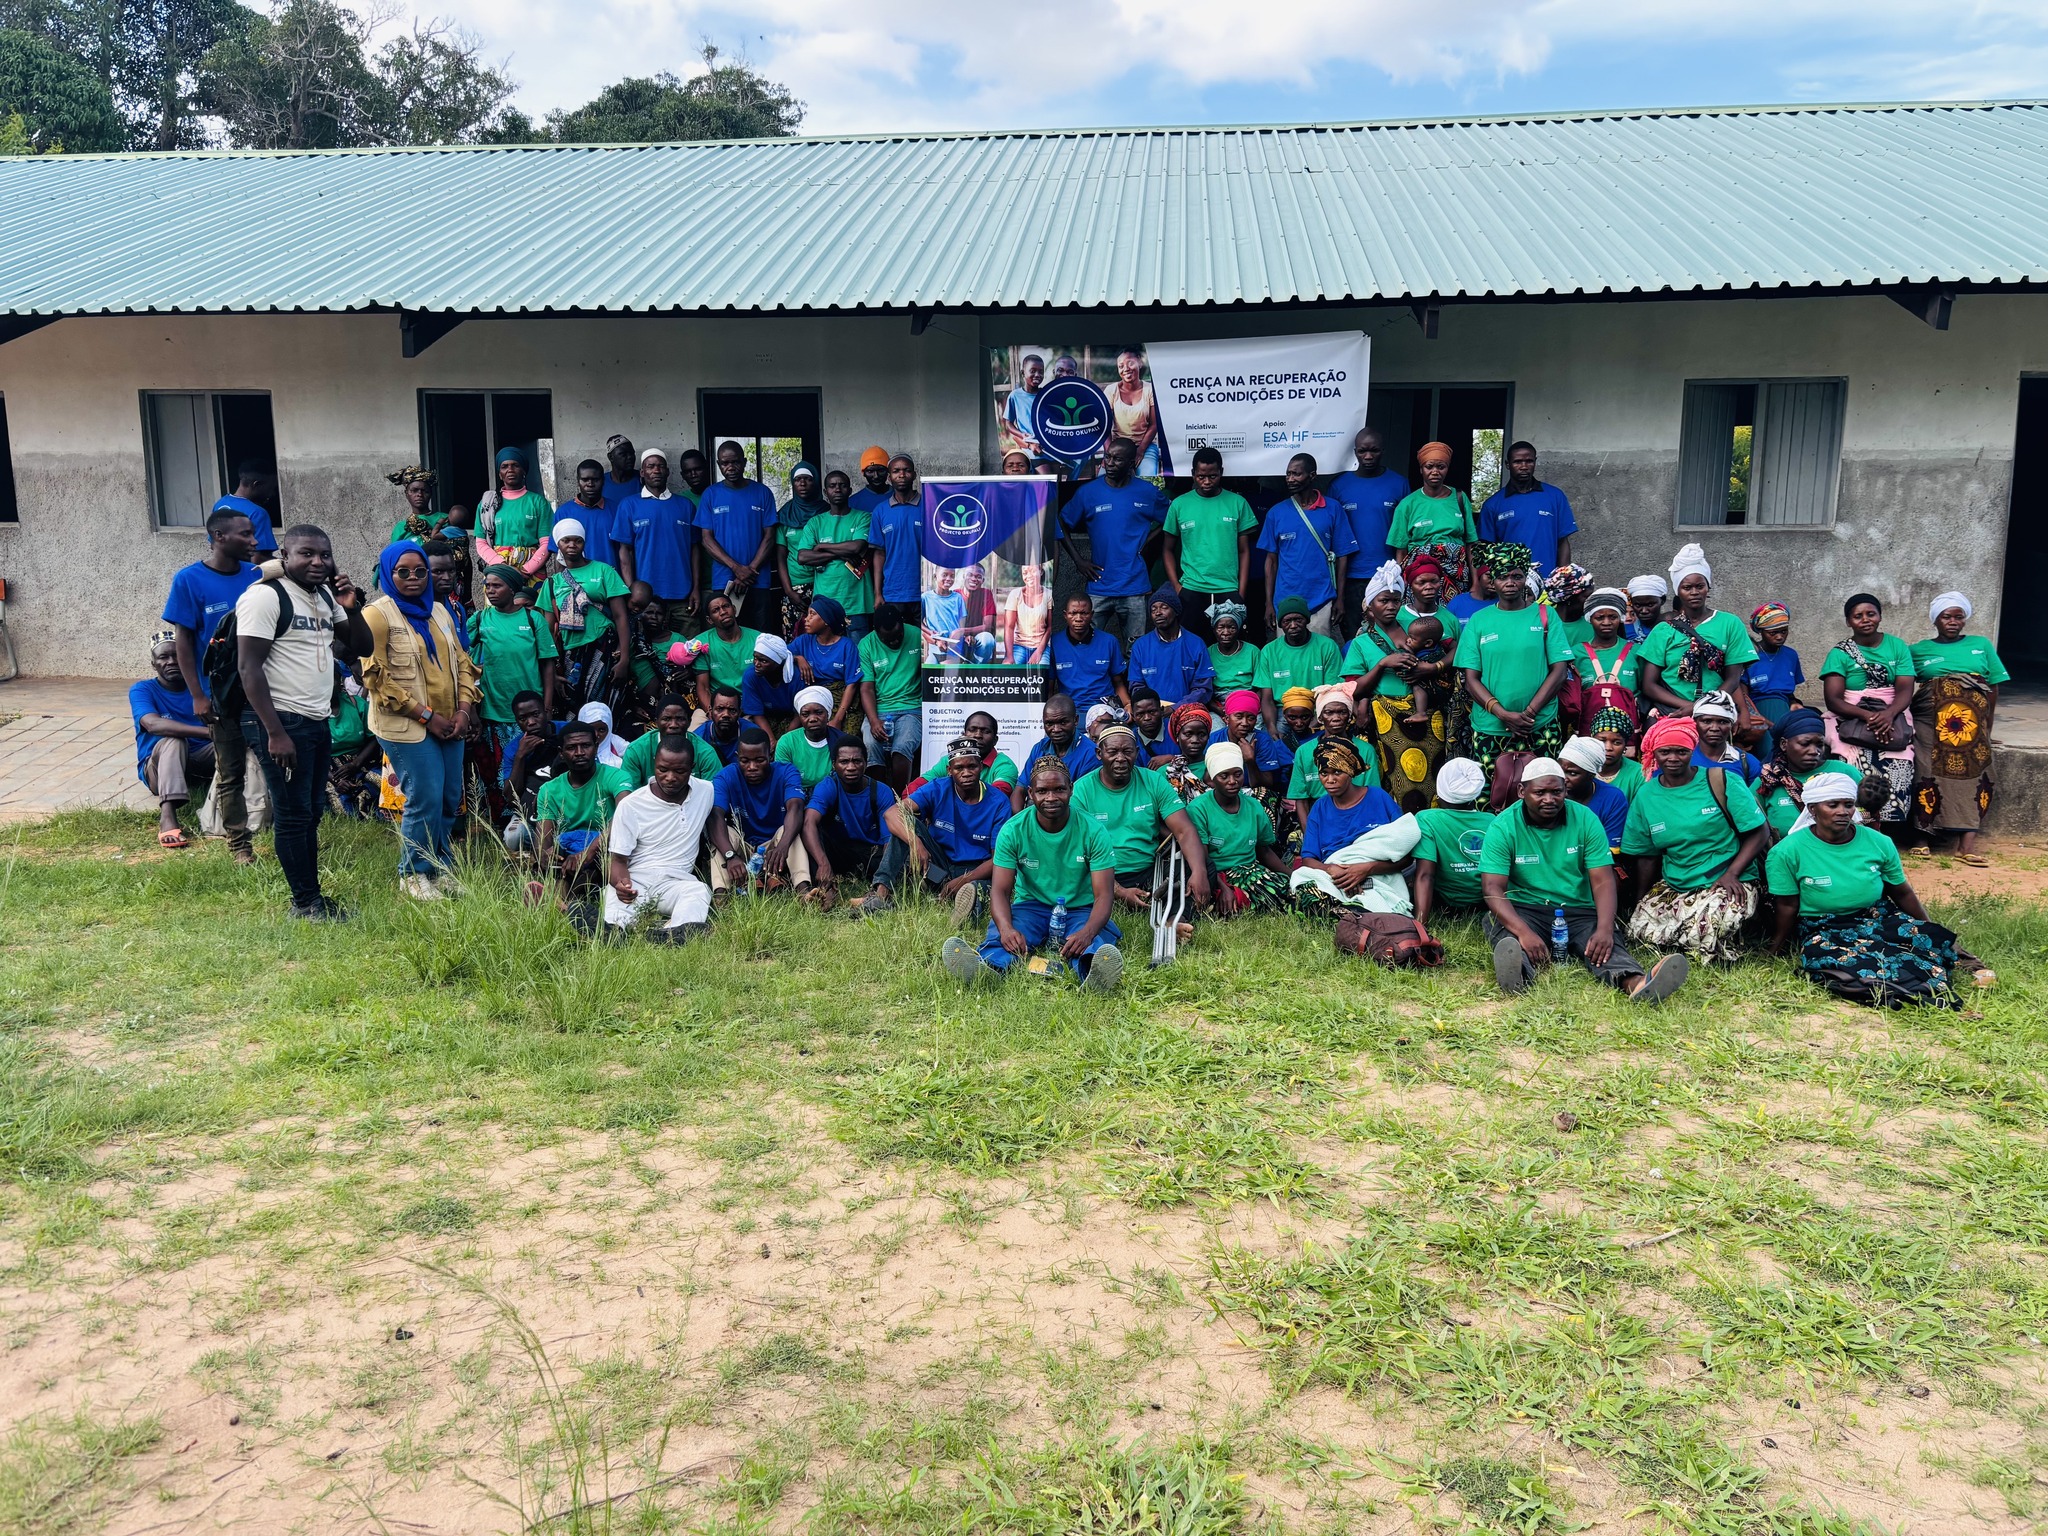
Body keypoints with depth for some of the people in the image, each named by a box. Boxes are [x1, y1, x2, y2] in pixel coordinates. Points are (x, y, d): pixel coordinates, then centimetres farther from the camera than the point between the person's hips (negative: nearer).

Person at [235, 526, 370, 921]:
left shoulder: (325, 594, 12)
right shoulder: (265, 596, -12)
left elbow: (361, 648, 18)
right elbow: (248, 667, -16)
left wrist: (351, 608, -1)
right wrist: (275, 733, -21)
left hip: (317, 721, 8)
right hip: (282, 721, -8)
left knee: (311, 812, 14)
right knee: (294, 814, -2)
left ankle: (311, 897, 22)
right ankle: (306, 902, 8)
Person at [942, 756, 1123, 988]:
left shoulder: (1093, 832, -8)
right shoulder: (1013, 830, -5)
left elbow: (1102, 895, -13)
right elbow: (1000, 890, -11)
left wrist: (1087, 932, -37)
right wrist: (1006, 928, -36)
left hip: (1080, 910, -1)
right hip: (1031, 906, 1)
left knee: (1096, 943, -36)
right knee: (1001, 935, -33)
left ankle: (1089, 969, -71)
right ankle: (987, 966, -66)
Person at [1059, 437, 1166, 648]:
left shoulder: (1148, 492, 3)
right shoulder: (1088, 492, 3)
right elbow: (1062, 526, 10)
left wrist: (1147, 542, 3)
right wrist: (1078, 561, 1)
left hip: (1135, 589, 0)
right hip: (1098, 587, 0)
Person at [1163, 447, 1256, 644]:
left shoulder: (1238, 503, 3)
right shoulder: (1179, 504, 4)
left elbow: (1244, 551, 5)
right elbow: (1168, 550, 9)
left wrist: (1241, 592, -1)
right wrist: (1176, 586, -2)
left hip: (1229, 591, 0)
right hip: (1191, 591, 0)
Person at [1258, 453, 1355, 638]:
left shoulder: (1332, 509, 2)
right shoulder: (1276, 513, 5)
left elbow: (1341, 556, 3)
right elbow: (1272, 559, 8)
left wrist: (1339, 598, -2)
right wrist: (1269, 602, 3)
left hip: (1321, 602, -1)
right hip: (1285, 602, 1)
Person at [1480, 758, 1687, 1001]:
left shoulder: (1585, 819, 2)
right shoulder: (1503, 827, -5)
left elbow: (1603, 880, -4)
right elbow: (1493, 888, -14)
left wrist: (1605, 929, -24)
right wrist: (1523, 932, -33)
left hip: (1579, 911, 2)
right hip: (1524, 910, -2)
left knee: (1605, 947, -29)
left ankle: (1636, 983, -59)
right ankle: (1516, 977, -67)